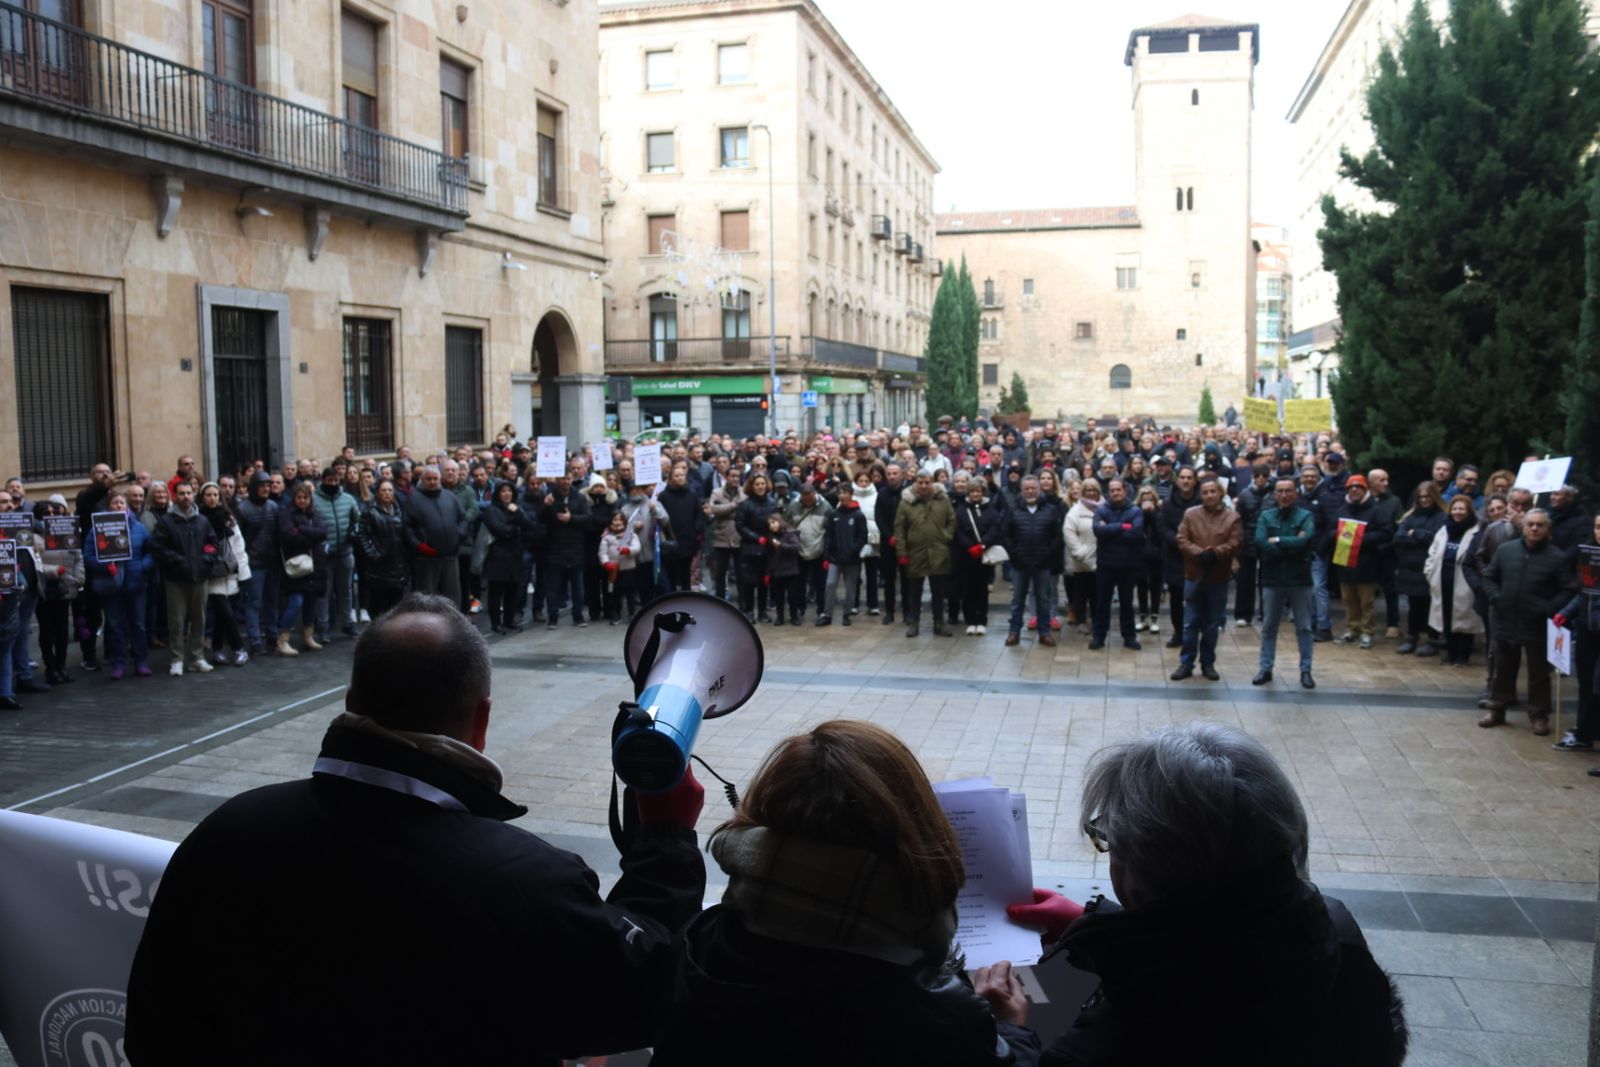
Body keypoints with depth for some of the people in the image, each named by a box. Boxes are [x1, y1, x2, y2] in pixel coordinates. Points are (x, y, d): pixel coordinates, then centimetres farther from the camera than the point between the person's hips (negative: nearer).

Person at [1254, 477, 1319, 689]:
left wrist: (1278, 541, -12)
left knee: (1305, 628, 6)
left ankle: (1305, 670, 16)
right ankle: (1266, 668, 18)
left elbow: (1305, 541, -19)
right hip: (1272, 579, 1)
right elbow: (1260, 543, -13)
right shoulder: (1265, 516, 3)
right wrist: (1291, 547, -15)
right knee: (1269, 627, 9)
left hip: (1299, 579, -1)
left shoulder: (1306, 516, -1)